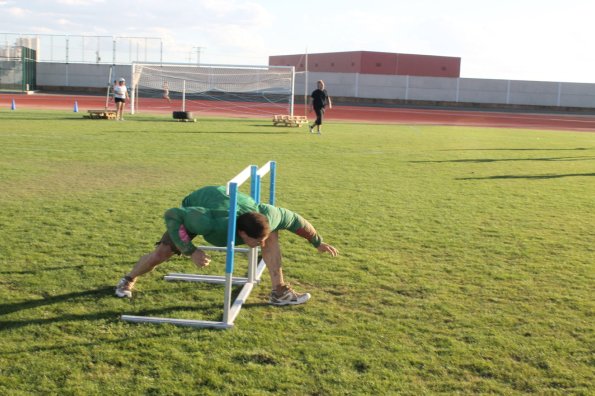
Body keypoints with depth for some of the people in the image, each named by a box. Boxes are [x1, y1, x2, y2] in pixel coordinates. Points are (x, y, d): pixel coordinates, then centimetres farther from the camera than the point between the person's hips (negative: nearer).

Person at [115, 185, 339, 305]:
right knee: (161, 253, -13)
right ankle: (129, 280, 19)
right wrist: (191, 251, -42)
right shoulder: (210, 223, -49)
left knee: (273, 234, -16)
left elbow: (296, 220, -15)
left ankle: (279, 292, -7)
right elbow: (171, 215, -38)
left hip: (229, 201, 4)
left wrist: (318, 243, -1)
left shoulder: (267, 216, -36)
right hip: (195, 209, -3)